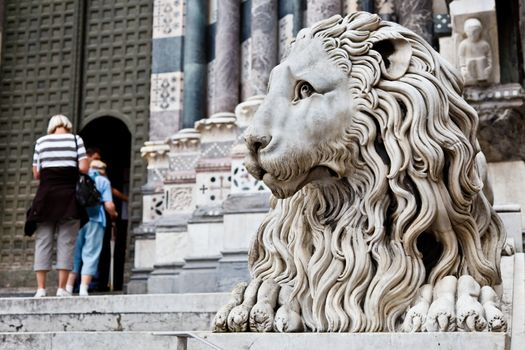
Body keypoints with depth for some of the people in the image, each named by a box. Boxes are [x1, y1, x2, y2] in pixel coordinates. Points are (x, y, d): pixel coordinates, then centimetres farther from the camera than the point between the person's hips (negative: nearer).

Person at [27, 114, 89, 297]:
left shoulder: (41, 141, 11)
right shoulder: (75, 139, 5)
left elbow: (36, 174, 11)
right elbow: (83, 168, -4)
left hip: (46, 194, 2)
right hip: (68, 194, -2)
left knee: (42, 241, 3)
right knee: (66, 242, -1)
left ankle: (41, 288, -3)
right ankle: (61, 288, -6)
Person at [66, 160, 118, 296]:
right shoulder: (103, 181, 7)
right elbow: (109, 205, -4)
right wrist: (113, 215, 16)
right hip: (94, 221, -4)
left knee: (74, 254, 10)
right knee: (90, 255, -2)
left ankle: (68, 288, 3)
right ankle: (83, 290, -10)